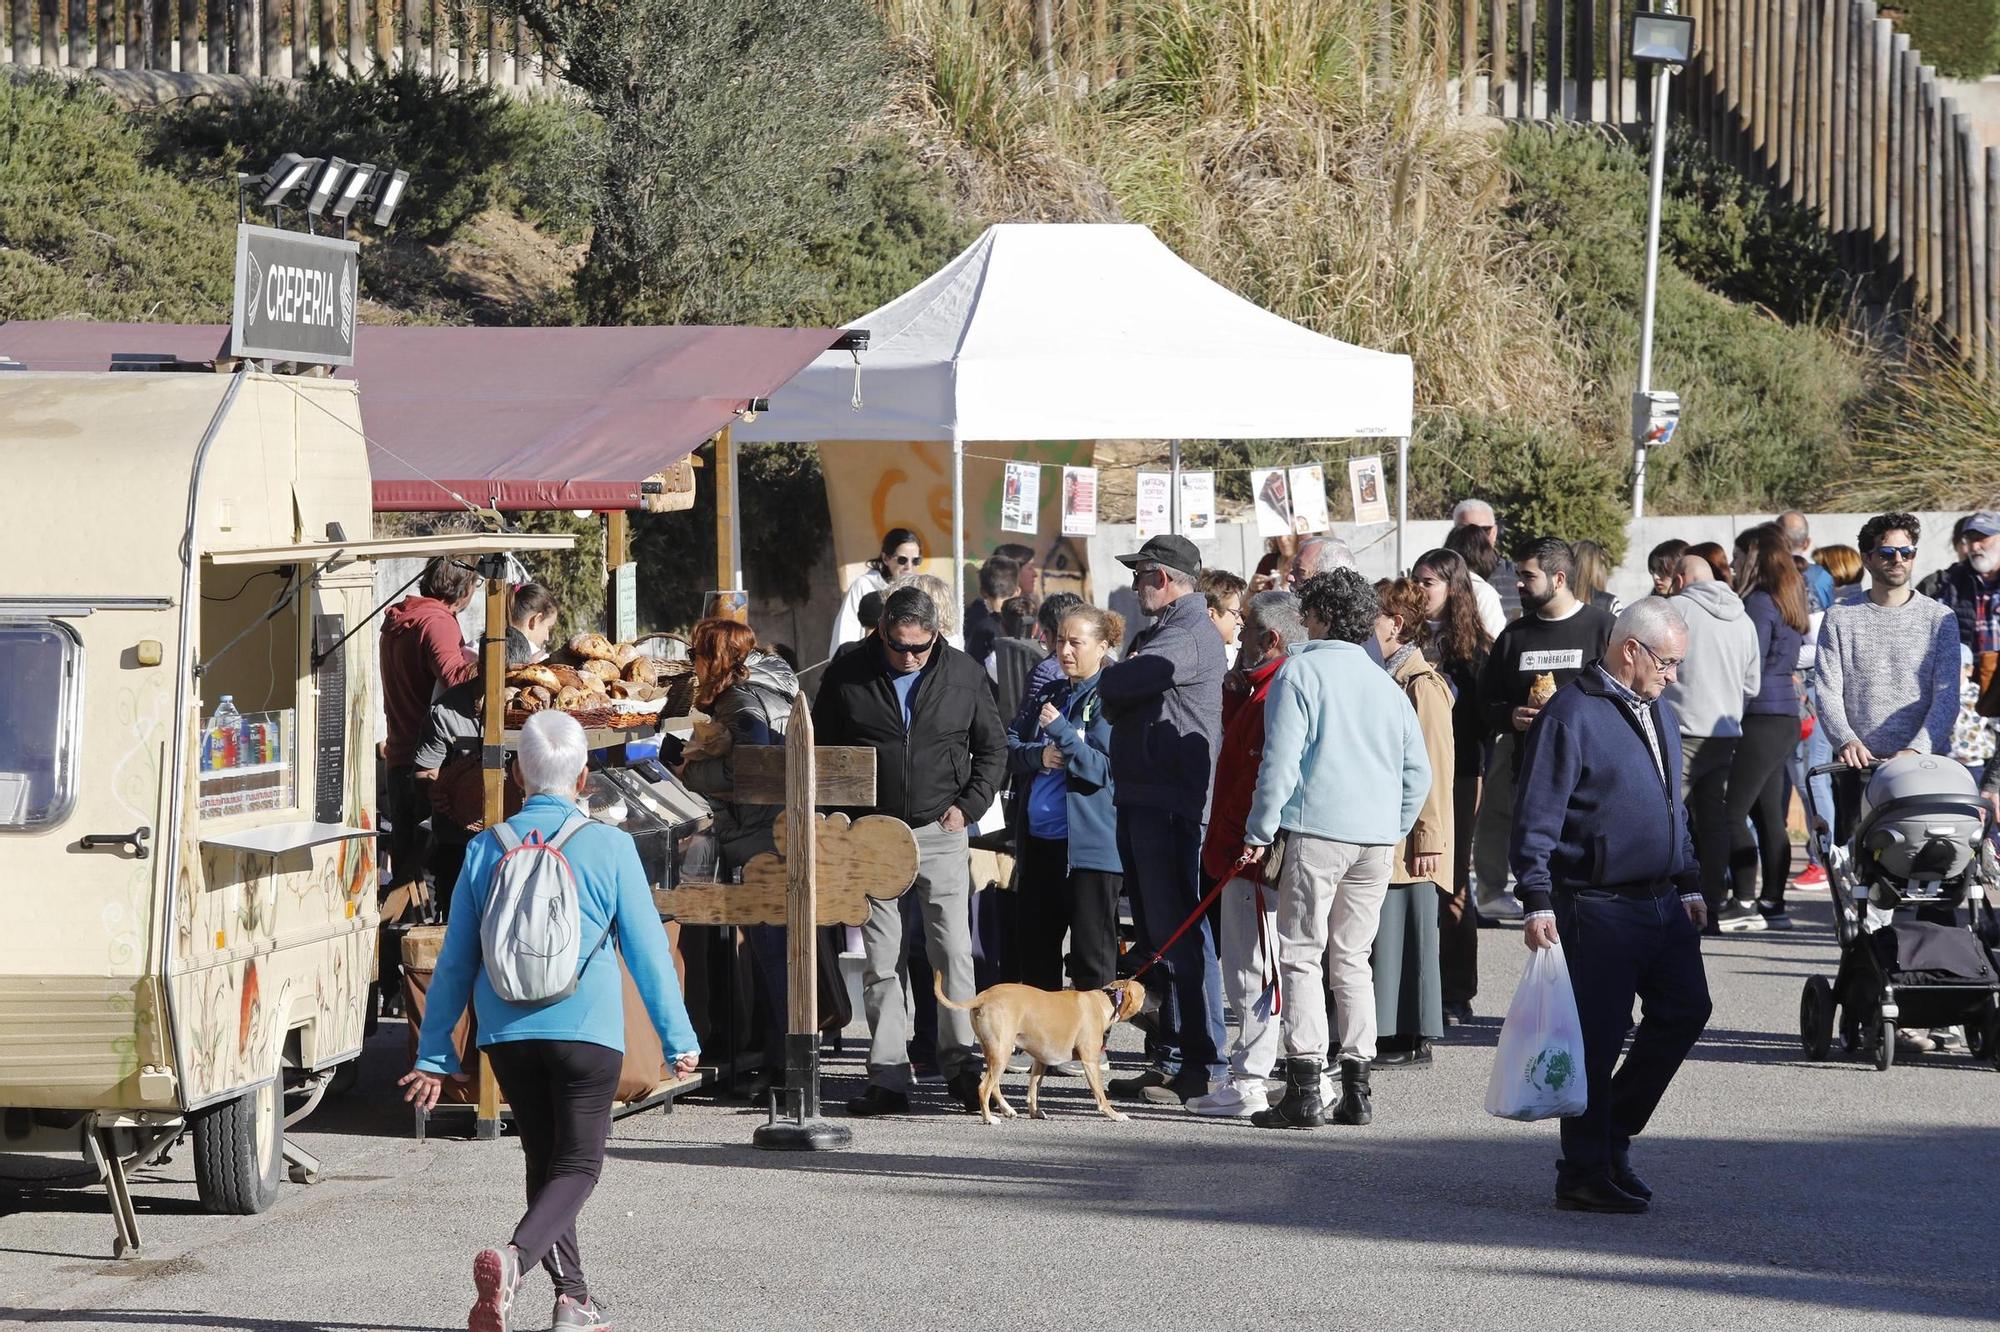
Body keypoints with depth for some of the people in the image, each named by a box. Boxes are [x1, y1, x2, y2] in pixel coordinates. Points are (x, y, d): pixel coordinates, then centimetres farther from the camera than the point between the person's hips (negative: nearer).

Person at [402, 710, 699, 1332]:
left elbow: (455, 960, 5)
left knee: (544, 1159, 18)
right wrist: (679, 1040, 6)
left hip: (507, 1034, 3)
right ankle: (513, 1258, -25)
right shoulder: (609, 846, -5)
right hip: (585, 1027, -3)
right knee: (578, 1165, 1)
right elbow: (648, 949, -2)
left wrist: (434, 1054, 11)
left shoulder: (486, 849, 3)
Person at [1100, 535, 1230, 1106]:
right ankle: (1170, 1054, 20)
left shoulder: (1188, 635, -14)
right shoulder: (1161, 632, 21)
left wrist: (1113, 676, 2)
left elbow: (1114, 688, -19)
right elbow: (1115, 704, 21)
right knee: (1156, 932, 14)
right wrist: (1123, 687, 0)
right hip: (1142, 802, 11)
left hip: (1170, 806, -11)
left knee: (1178, 934, -10)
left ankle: (1201, 1063, -9)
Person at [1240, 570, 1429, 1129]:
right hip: (1377, 835, 6)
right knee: (1352, 960, 12)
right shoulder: (1385, 683, 16)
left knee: (1302, 957, -3)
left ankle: (1305, 1092, -10)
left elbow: (1281, 759, -9)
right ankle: (1356, 1091, 10)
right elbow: (1418, 771, 17)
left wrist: (1259, 832, -3)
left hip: (1318, 829, -6)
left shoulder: (1300, 670, -2)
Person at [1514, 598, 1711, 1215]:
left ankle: (1612, 1133, 23)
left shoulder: (1660, 713, 16)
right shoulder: (1572, 714, -11)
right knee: (1597, 1040, -4)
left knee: (1684, 1012, 7)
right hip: (1598, 906, -8)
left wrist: (1689, 885, 22)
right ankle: (1586, 1175, 4)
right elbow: (1536, 817, -14)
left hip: (1662, 904, 8)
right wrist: (1537, 901, -19)